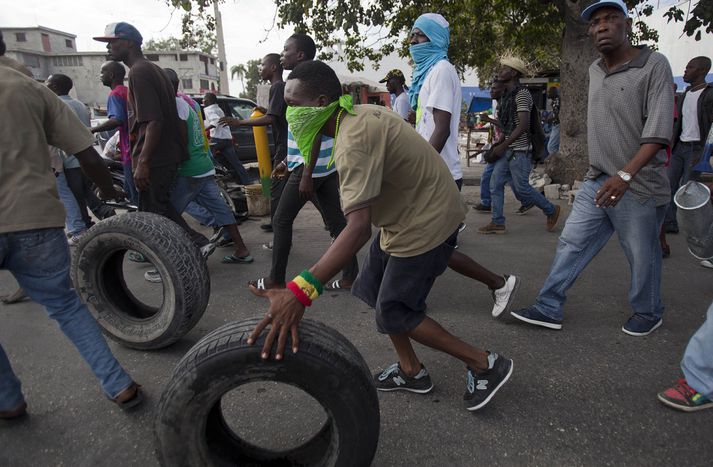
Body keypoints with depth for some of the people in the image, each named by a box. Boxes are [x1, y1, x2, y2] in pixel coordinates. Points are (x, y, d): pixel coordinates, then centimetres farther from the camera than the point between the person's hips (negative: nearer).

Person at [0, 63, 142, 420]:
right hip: (36, 217, 3)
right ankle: (119, 385, 17)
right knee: (64, 304, 19)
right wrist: (110, 193, 24)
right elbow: (87, 154, 7)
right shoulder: (31, 88, 9)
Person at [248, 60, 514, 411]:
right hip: (407, 214, 10)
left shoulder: (353, 141, -29)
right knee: (373, 291, 14)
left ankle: (485, 365, 15)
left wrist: (300, 291, -47)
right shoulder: (360, 114, 0)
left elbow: (358, 226, -41)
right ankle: (411, 371, 30)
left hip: (425, 223, -9)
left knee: (394, 313, 1)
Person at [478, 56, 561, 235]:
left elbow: (523, 126, -21)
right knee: (495, 184, 3)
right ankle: (498, 223, 9)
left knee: (522, 188, -2)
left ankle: (551, 210, 19)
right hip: (507, 149, 9)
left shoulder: (522, 94, -14)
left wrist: (502, 146, -19)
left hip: (519, 150, -9)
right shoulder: (507, 95, 14)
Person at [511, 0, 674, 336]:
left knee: (642, 258, 10)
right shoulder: (595, 71, 8)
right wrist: (599, 172, 18)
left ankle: (648, 314, 33)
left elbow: (658, 131, -19)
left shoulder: (654, 66, -11)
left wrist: (625, 175, -30)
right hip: (597, 183, 6)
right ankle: (549, 309, 15)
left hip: (639, 186, -6)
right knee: (570, 246, 5)